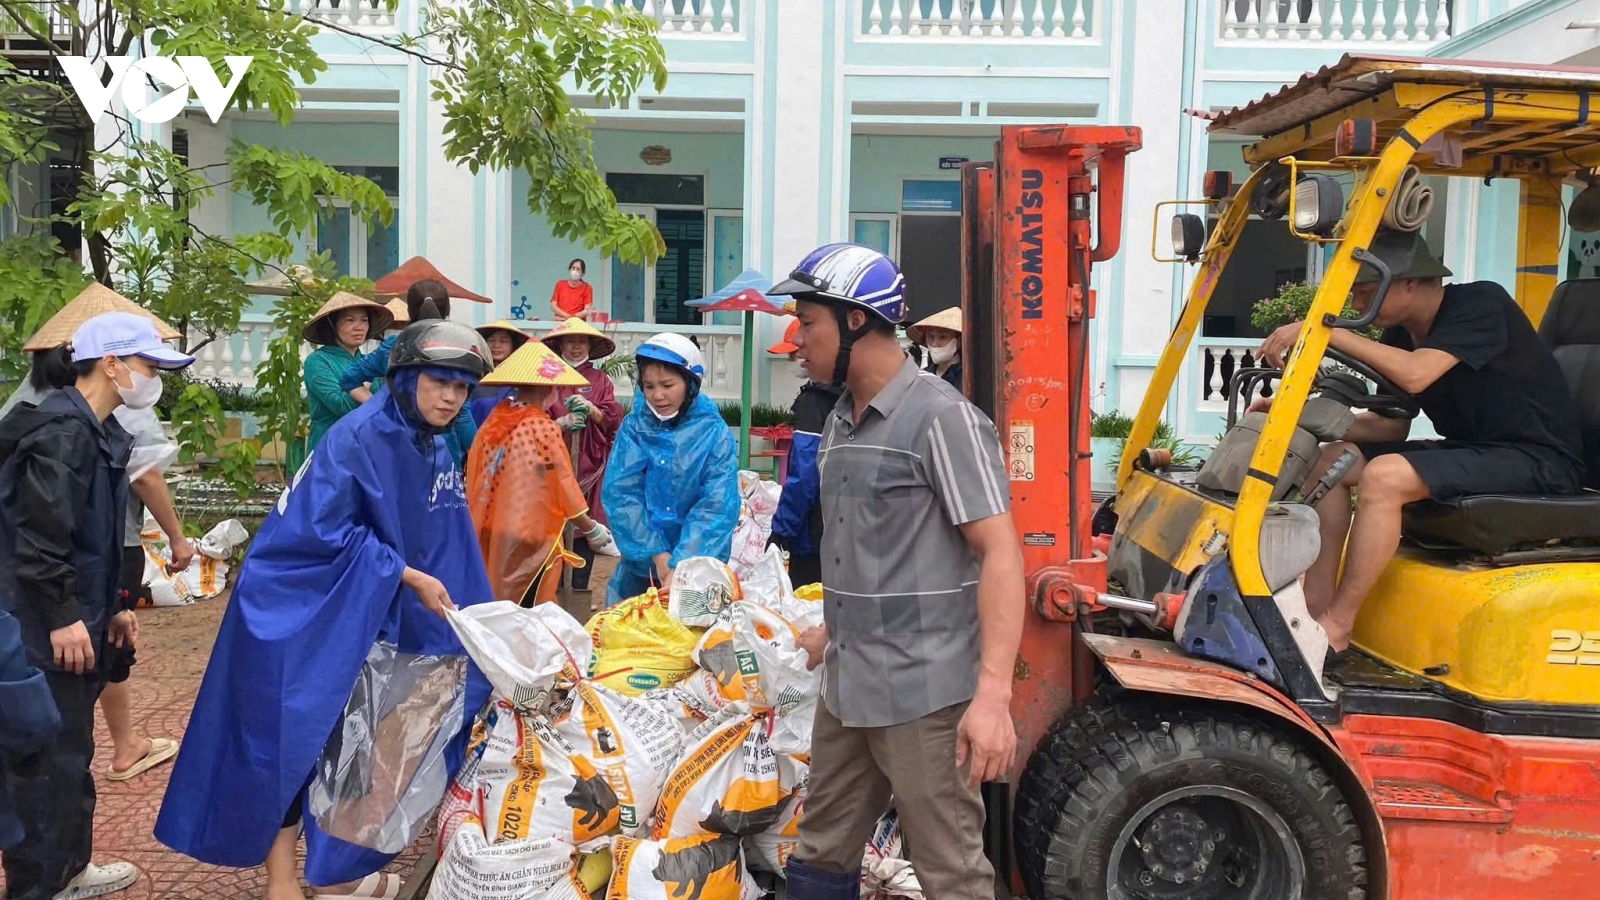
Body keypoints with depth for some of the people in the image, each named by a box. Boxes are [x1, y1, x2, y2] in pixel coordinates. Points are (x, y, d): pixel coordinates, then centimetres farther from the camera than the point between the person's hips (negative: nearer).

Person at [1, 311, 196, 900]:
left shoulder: (97, 432, 14)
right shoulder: (62, 433, -18)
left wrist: (111, 606, 20)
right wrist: (63, 618, -22)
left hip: (76, 623, 10)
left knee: (71, 754, 19)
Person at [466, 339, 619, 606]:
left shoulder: (492, 423, 3)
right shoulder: (543, 428, -13)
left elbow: (473, 483, 7)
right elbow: (565, 494, -7)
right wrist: (593, 530, 7)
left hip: (488, 540, 6)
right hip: (529, 543, -6)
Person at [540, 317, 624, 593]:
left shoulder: (600, 379, 12)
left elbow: (612, 419, 3)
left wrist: (590, 409, -14)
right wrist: (561, 422, -14)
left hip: (589, 466, 1)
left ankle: (579, 590, 4)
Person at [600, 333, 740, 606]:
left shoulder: (714, 433, -9)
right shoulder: (633, 426, -2)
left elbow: (717, 506, -16)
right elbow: (620, 493, -8)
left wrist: (682, 565, -26)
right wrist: (657, 554, -17)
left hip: (697, 568, -2)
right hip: (640, 563, 2)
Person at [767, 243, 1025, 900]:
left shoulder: (941, 417, -13)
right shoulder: (841, 422, 14)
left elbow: (999, 554, -18)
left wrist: (993, 694, -25)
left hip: (923, 696, -8)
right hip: (845, 688, 8)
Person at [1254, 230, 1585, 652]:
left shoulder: (1481, 303, -16)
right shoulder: (1401, 335, 8)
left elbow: (1415, 375, -32)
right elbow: (1392, 427, 8)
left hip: (1539, 460, -9)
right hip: (1471, 450, 9)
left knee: (1383, 475, -29)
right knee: (1333, 459, -1)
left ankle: (1336, 627, -18)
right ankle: (1314, 606, -10)